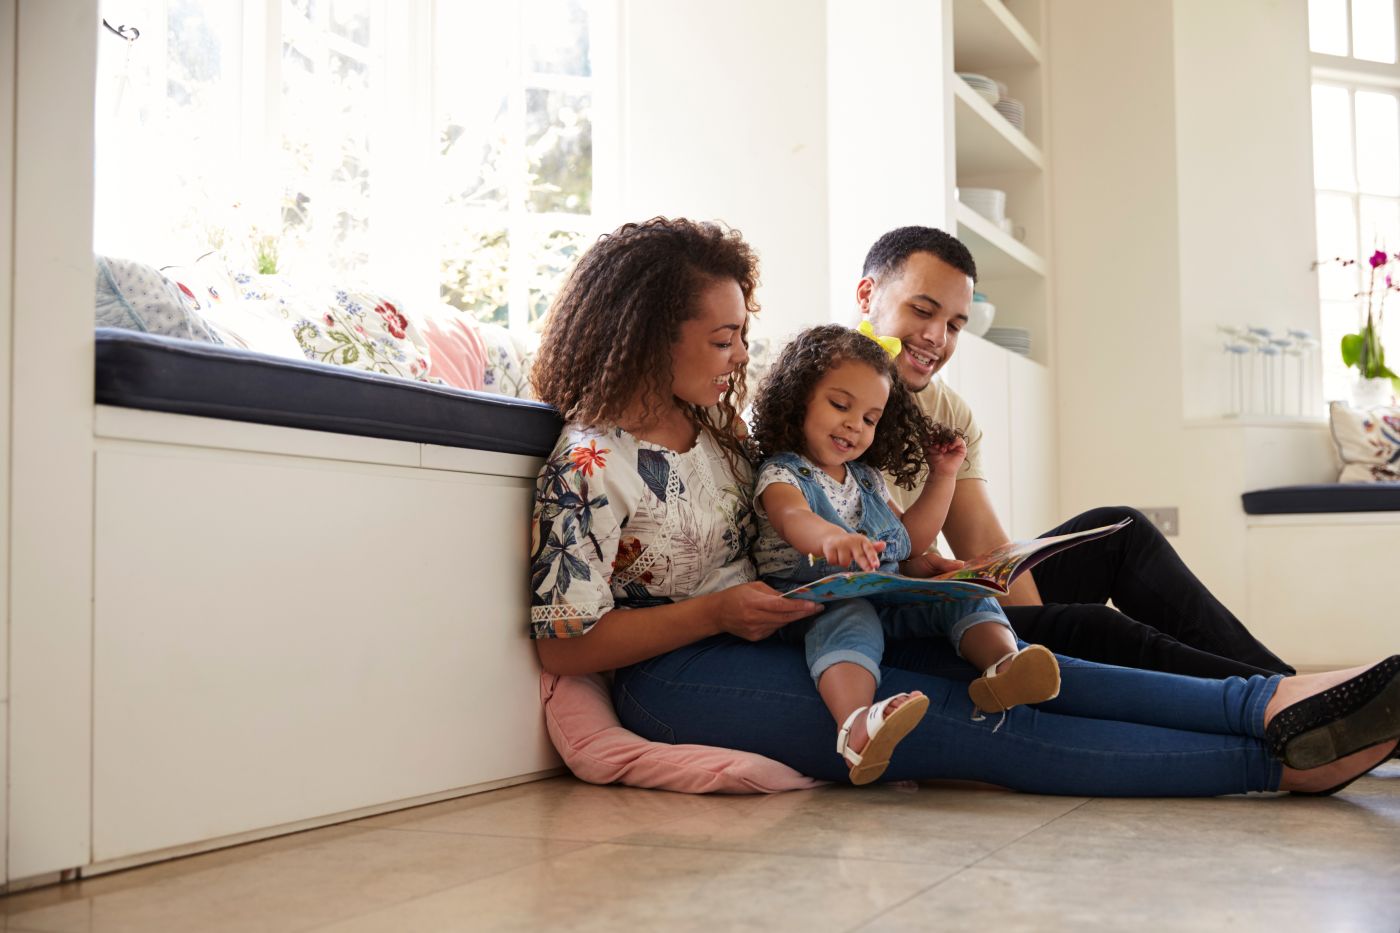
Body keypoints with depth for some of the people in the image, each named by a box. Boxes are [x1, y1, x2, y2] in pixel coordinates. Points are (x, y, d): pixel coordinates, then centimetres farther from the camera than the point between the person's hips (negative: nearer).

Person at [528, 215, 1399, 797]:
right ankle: (1280, 760, -26)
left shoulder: (712, 428, 12)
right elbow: (565, 644, -15)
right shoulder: (589, 463, -13)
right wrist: (716, 611, -17)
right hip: (675, 674, -8)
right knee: (967, 721, -22)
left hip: (771, 634, 8)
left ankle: (1272, 702, -26)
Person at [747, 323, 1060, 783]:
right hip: (813, 602, -7)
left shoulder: (867, 479, 22)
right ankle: (858, 726, -65)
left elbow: (911, 538, 30)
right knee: (850, 616, -39)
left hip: (885, 600, 7)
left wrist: (943, 476, 23)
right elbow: (794, 519, -29)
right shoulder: (780, 473, -4)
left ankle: (1004, 664, -41)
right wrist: (831, 538, -53)